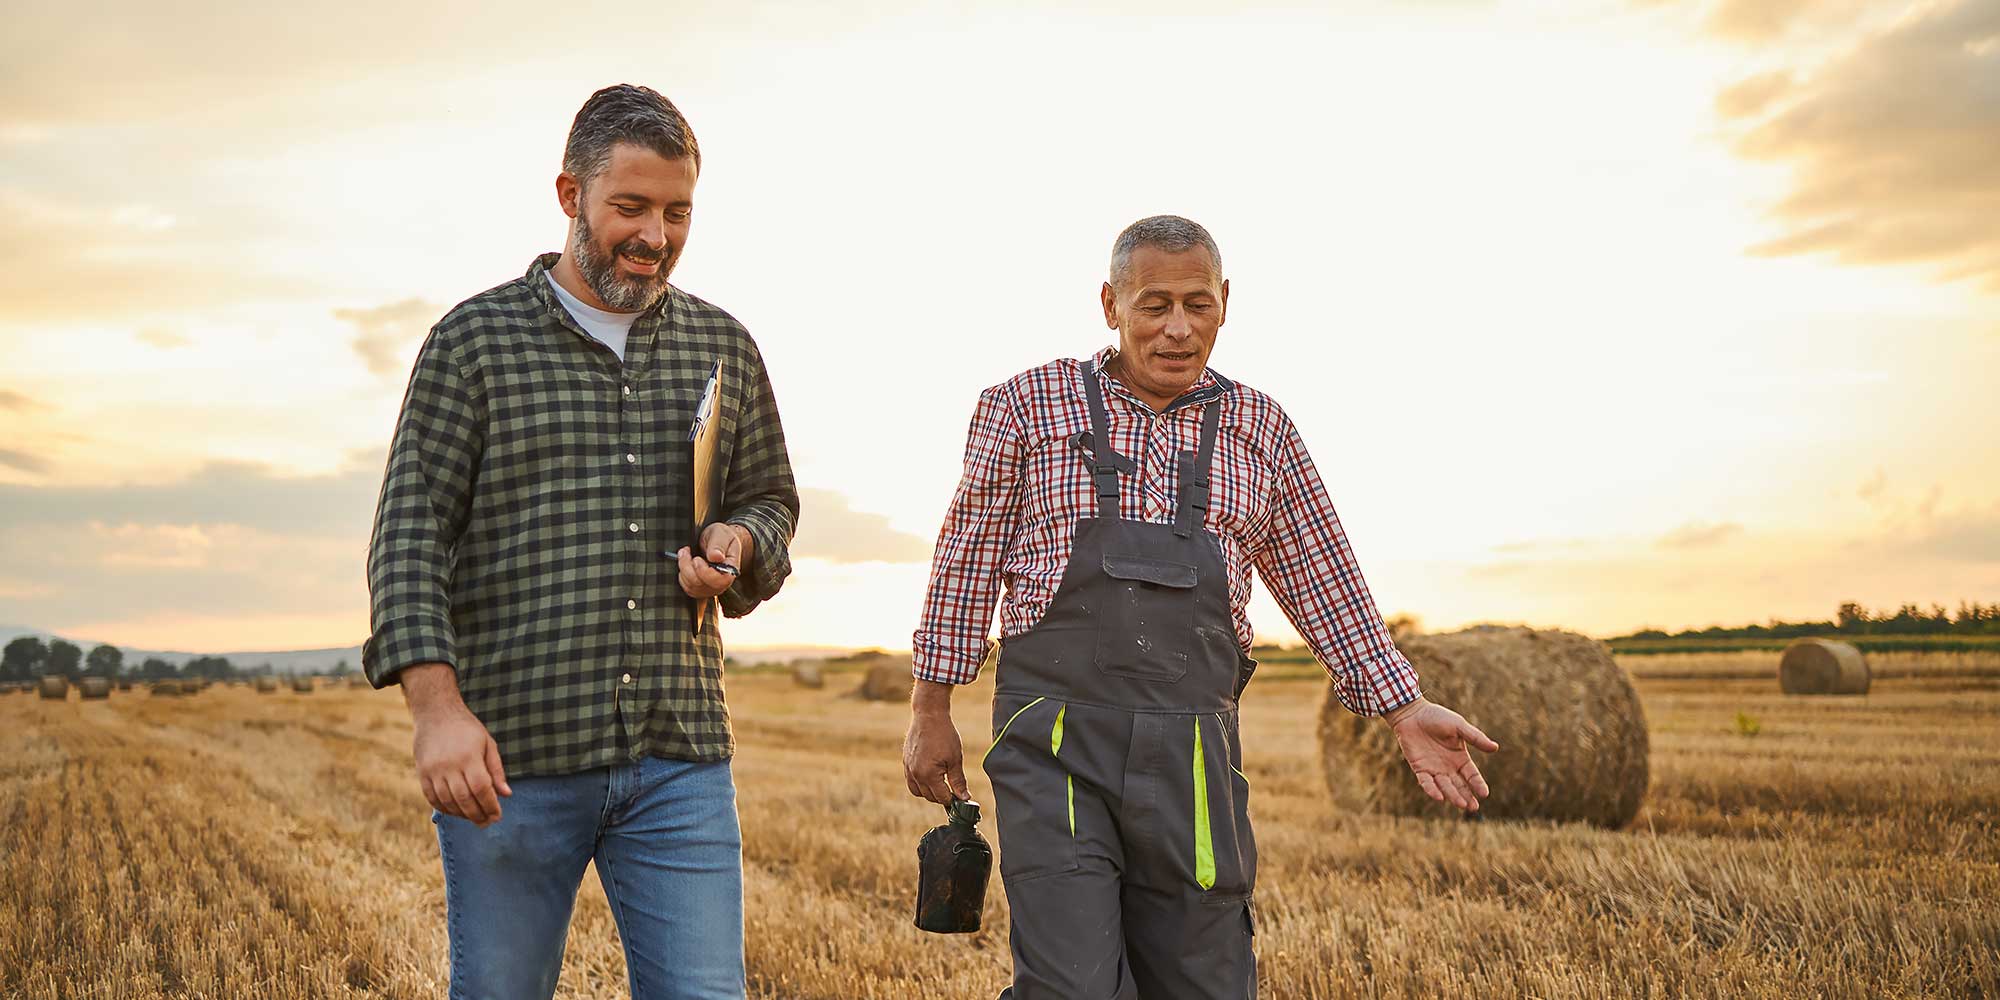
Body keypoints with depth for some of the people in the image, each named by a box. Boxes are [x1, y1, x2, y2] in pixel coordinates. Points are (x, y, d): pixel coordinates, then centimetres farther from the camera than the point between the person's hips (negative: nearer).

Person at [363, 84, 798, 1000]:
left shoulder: (723, 348, 11)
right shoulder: (474, 341, 1)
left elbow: (772, 500, 21)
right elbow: (410, 534, -4)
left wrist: (737, 545, -4)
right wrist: (439, 707, -16)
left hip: (680, 754, 2)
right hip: (508, 755, -2)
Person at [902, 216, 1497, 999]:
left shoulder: (1260, 429, 10)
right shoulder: (1027, 405, 3)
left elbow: (1323, 581, 15)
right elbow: (968, 559, 6)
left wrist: (1403, 709, 11)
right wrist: (930, 711, 6)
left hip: (1193, 757, 3)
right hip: (1055, 745, -3)